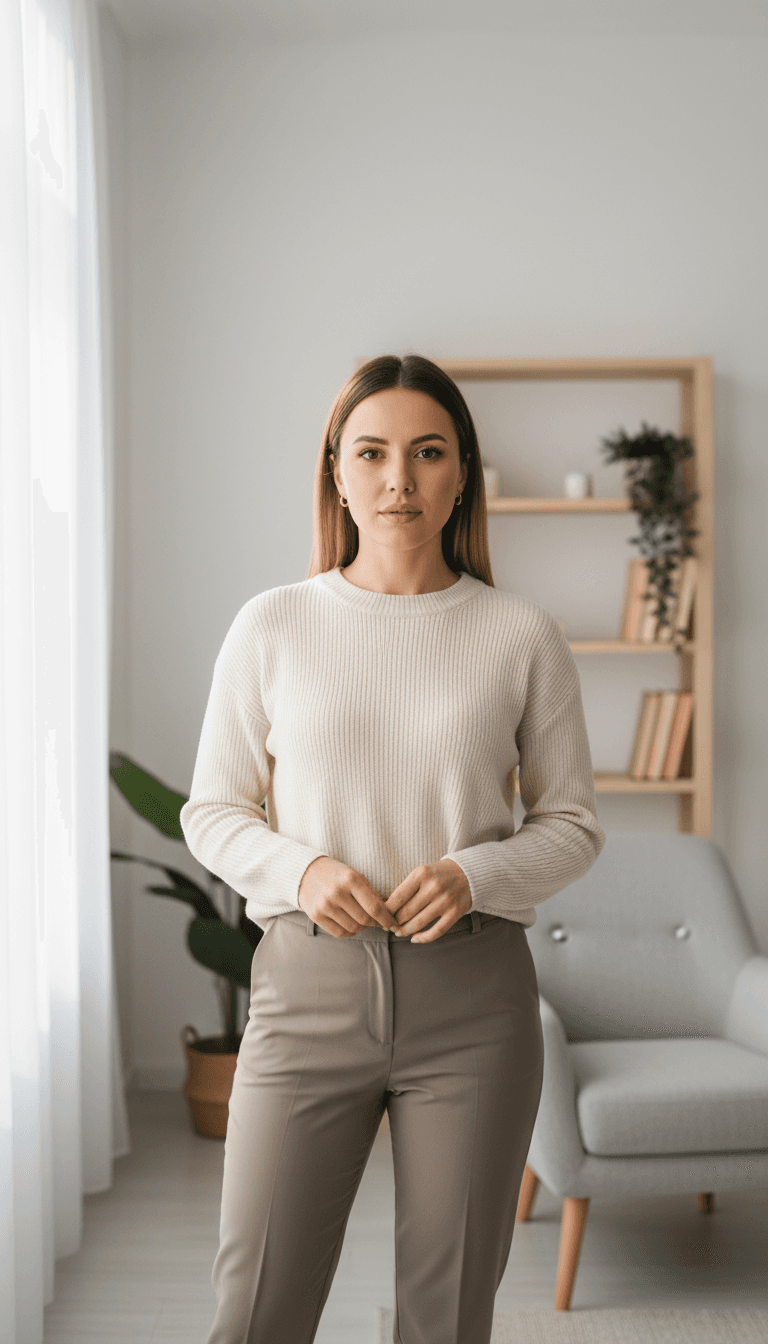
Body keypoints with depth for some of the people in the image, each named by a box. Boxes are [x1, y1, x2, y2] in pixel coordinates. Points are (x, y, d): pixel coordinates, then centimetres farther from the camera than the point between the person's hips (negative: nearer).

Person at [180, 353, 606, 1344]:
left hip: (472, 997, 1)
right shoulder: (272, 626, 1)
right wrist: (301, 870, -13)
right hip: (309, 980, 0)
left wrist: (475, 873, -13)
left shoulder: (522, 635, 1)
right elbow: (212, 811, 7)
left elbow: (572, 824, 6)